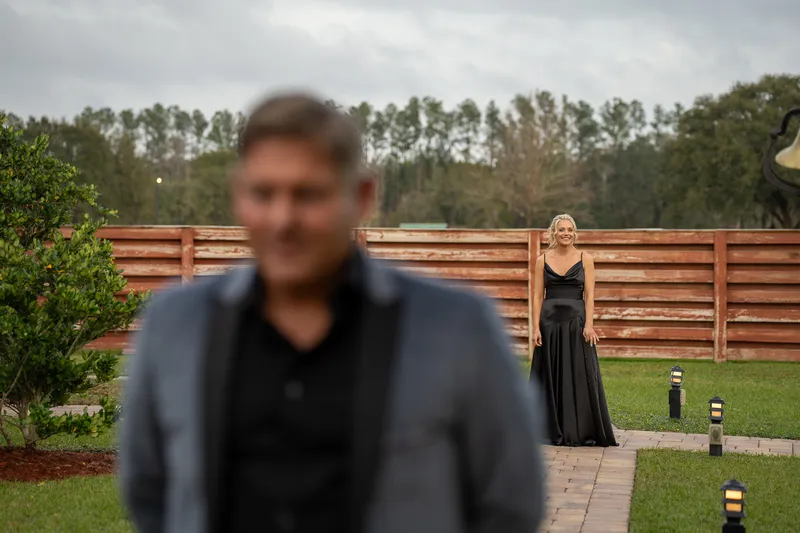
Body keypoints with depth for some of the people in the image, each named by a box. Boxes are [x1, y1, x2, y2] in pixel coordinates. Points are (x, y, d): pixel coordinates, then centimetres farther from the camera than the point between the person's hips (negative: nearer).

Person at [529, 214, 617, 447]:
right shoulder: (543, 260, 6)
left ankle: (582, 431, 4)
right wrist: (536, 327, -5)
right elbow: (537, 296, 4)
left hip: (576, 321, -1)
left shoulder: (585, 259, 4)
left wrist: (588, 325, -11)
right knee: (552, 378, 4)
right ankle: (554, 432, 11)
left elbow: (589, 295, -1)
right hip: (550, 322, 1)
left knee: (581, 376, -2)